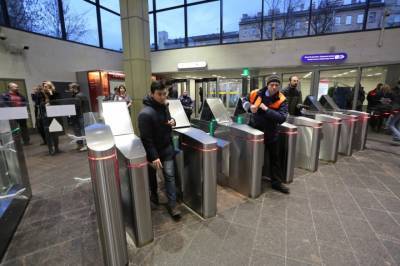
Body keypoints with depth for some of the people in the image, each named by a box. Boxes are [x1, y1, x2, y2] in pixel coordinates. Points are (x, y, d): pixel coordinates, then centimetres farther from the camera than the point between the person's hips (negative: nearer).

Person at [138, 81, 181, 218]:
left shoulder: (164, 106, -1)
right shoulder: (145, 113, -25)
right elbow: (146, 138, -24)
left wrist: (172, 121, -7)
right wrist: (154, 156, -24)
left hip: (167, 148, 5)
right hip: (152, 150, -5)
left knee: (170, 175, 3)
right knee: (152, 175, 18)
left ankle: (172, 203, 13)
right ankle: (153, 194, 43)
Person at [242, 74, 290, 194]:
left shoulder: (281, 100, -12)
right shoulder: (256, 94, -10)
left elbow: (282, 118, -24)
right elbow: (245, 101, 8)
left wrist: (266, 109, -29)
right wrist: (250, 107, -14)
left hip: (271, 133, 1)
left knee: (274, 158, 12)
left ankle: (276, 182, 28)